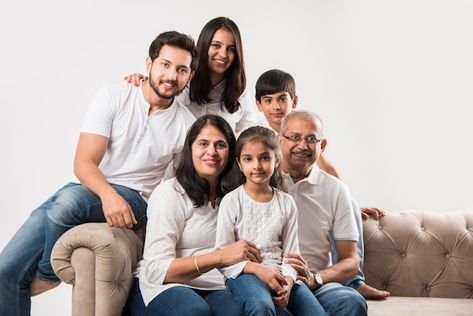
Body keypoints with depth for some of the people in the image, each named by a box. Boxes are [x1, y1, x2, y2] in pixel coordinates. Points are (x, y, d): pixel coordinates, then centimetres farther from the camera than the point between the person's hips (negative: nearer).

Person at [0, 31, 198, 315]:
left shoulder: (186, 125, 0)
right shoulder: (114, 97, -3)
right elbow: (83, 162, -10)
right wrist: (108, 194, -30)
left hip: (132, 199, -1)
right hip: (88, 188, 2)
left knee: (68, 201, -34)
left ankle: (49, 275, -6)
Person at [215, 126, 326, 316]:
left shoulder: (286, 203, 10)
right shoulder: (231, 201, 1)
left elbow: (291, 253, 8)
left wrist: (287, 279, -13)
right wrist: (257, 268, -18)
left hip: (278, 273, 4)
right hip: (244, 272, -3)